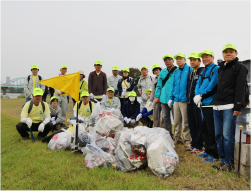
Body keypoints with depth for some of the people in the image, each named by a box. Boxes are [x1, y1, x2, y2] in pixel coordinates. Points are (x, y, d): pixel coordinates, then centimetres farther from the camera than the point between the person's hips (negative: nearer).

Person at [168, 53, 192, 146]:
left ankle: (187, 140, 11)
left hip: (184, 100, -6)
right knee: (176, 121, 12)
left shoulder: (189, 70, -3)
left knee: (186, 122, -1)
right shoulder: (176, 72, 17)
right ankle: (177, 138, 24)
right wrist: (171, 98, 16)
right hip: (176, 100, 7)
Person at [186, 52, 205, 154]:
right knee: (192, 125, 14)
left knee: (198, 125, 0)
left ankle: (199, 147, 10)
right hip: (190, 102, 8)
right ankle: (193, 144, 26)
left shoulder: (203, 72, -6)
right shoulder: (190, 73, 19)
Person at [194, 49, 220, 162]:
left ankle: (215, 155, 9)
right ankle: (208, 151, 29)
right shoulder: (203, 71, 20)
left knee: (211, 131, -3)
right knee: (203, 130, 15)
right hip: (202, 104, 9)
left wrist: (201, 95, -15)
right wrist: (197, 96, -6)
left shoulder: (216, 69, -5)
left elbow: (213, 85, -17)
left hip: (210, 103, -9)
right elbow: (198, 84, 12)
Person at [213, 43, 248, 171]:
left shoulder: (239, 67, 2)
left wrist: (238, 106, -16)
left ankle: (229, 163, 6)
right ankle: (223, 160, 19)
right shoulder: (221, 68, 22)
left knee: (227, 135, -6)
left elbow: (241, 88, -8)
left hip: (229, 107, -7)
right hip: (217, 106, 7)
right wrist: (216, 102, 16)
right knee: (218, 135, 8)